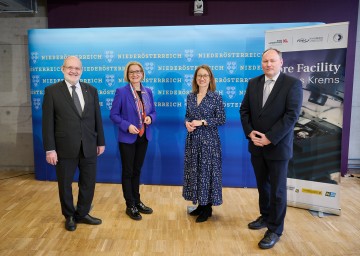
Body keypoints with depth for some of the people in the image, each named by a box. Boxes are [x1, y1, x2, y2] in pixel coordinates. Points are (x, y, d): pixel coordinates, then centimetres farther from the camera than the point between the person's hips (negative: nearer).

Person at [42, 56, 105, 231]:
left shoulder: (91, 90, 6)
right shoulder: (52, 91, -3)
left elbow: (97, 118, 8)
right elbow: (47, 122, -6)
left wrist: (101, 142, 8)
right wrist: (50, 149, -10)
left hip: (89, 147, 3)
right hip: (65, 148, -3)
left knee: (89, 183, 13)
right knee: (65, 185, 13)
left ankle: (82, 214, 34)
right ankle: (69, 216, 35)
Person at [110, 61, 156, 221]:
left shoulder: (147, 92, 6)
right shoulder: (121, 92, -9)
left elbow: (153, 111, 12)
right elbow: (113, 114, -9)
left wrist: (150, 118, -10)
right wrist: (127, 126, -22)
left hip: (143, 137, 5)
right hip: (127, 138, -5)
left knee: (137, 170, 16)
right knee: (127, 172, 6)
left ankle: (137, 201, 30)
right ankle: (130, 206, 18)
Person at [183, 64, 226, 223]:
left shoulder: (216, 97, -6)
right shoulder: (190, 96, 8)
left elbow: (221, 119, -8)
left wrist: (202, 122, -16)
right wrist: (187, 123, -7)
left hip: (209, 140, -5)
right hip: (193, 139, 5)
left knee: (207, 171, 1)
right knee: (194, 170, 10)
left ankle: (208, 208, 18)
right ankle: (200, 204, 27)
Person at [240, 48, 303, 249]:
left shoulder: (293, 83, -8)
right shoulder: (253, 83, 7)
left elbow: (292, 115, -16)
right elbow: (244, 110, 7)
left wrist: (269, 138, -19)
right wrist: (250, 132, -8)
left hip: (278, 146, -5)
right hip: (256, 145, 5)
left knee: (277, 190, 5)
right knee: (262, 185, 18)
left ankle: (275, 230, 21)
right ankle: (266, 217, 38)